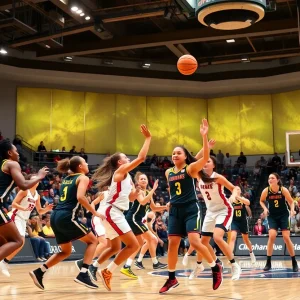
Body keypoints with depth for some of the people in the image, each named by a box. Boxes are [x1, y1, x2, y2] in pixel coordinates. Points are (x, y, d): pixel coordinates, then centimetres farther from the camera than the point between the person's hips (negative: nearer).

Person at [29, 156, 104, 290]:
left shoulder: (66, 179, 22)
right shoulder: (83, 178, 0)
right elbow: (80, 197, -17)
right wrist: (95, 212, -11)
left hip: (55, 216, 8)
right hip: (67, 216, -8)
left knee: (66, 251, 21)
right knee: (92, 240, 9)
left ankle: (39, 272, 8)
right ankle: (83, 274, -5)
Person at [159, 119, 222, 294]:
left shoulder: (191, 168, -6)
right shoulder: (168, 172, 10)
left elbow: (205, 158, -23)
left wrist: (204, 136, -29)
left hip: (191, 210, -5)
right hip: (175, 211, 5)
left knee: (195, 242, -17)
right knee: (172, 244, 3)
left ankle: (216, 268, 6)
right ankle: (172, 279, 15)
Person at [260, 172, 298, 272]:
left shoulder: (283, 190, -15)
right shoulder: (266, 191, -12)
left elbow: (291, 201, -3)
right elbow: (261, 201, 7)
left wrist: (292, 210, -22)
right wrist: (265, 208, -11)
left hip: (283, 215, -1)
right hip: (272, 216, 1)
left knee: (286, 238, -4)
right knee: (272, 236, -14)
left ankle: (294, 262, 10)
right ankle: (268, 263, -5)